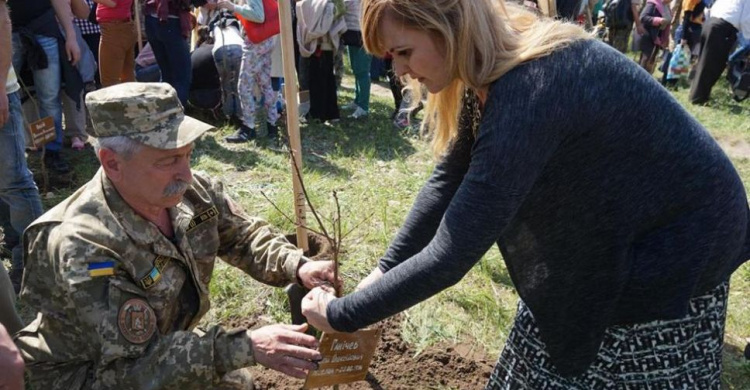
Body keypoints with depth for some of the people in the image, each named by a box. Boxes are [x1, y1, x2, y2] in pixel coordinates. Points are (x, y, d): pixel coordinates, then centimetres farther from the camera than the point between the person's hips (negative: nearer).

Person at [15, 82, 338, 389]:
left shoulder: (191, 192, -16)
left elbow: (244, 236, -1)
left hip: (161, 344, 6)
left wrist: (296, 267, -19)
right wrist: (246, 348, -38)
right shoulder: (83, 246, -34)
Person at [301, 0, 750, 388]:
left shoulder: (529, 94, -36)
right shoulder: (493, 64, -8)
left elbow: (449, 255, -33)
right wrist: (384, 270, -4)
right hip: (607, 235, 8)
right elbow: (448, 179, 0)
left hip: (674, 248, -8)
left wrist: (341, 314, -22)